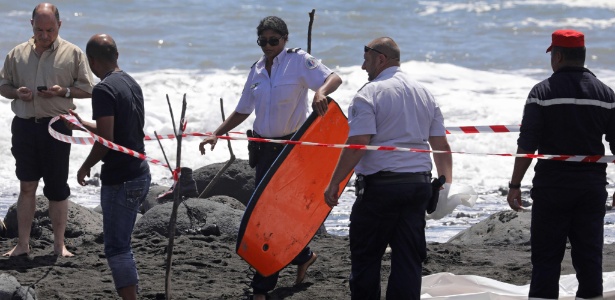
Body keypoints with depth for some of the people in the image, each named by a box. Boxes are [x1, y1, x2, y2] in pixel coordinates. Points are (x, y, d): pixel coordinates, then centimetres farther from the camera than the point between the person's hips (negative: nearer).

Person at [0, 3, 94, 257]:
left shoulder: (73, 54, 1)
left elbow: (87, 88, 1)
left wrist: (63, 91, -15)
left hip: (56, 125, -2)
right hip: (24, 125, 2)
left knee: (57, 188, 3)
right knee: (26, 186, 5)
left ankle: (59, 245, 11)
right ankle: (22, 244, 10)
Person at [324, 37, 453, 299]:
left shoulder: (369, 93, -8)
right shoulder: (424, 94, 13)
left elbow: (357, 145, -16)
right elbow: (441, 145, 13)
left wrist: (334, 183, -10)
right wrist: (447, 184, 18)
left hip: (380, 184, -6)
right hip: (419, 184, 6)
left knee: (365, 256, 5)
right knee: (409, 258, 6)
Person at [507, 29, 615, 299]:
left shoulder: (543, 91, -6)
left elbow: (527, 145, -10)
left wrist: (514, 185, -4)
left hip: (552, 185, -3)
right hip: (593, 185, 3)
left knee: (546, 258, 1)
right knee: (589, 256, 7)